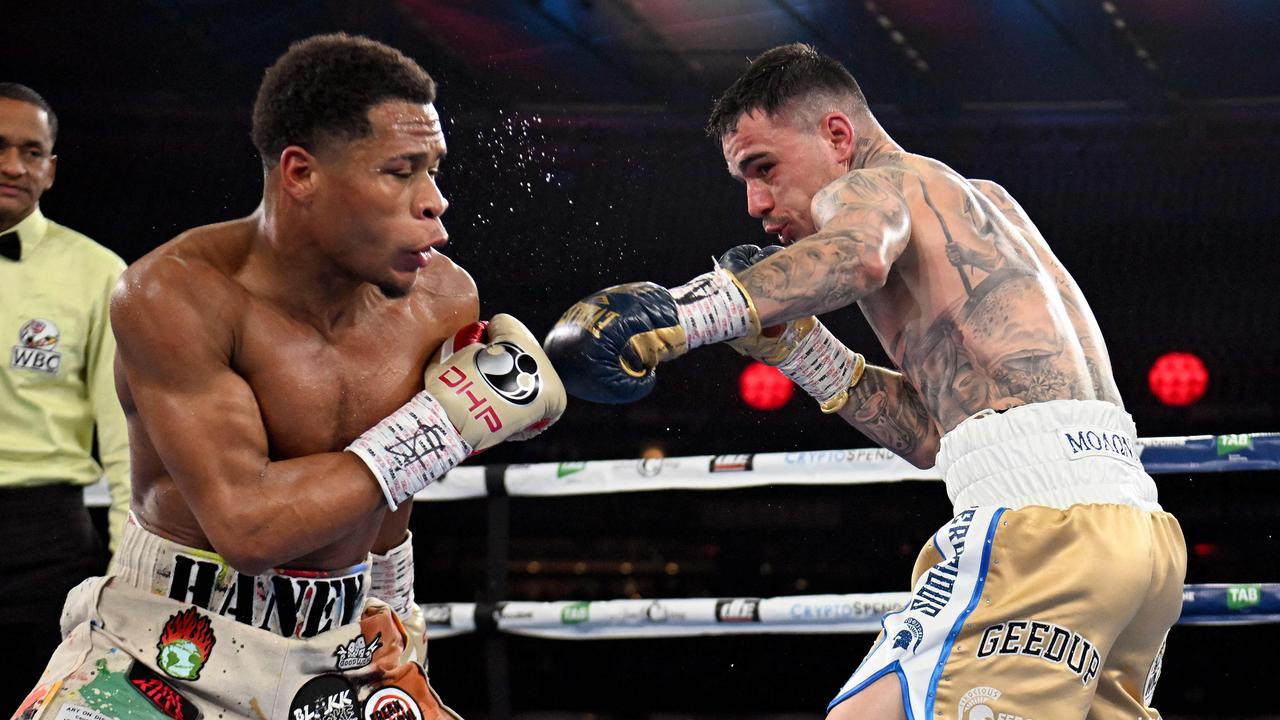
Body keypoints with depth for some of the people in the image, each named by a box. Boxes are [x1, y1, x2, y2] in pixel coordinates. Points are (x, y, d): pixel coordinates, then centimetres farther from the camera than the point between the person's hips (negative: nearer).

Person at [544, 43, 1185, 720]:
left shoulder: (874, 183, 7)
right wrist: (794, 345, 20)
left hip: (1041, 517, -10)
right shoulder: (980, 205, 32)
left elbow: (856, 255, -21)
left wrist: (685, 315, -28)